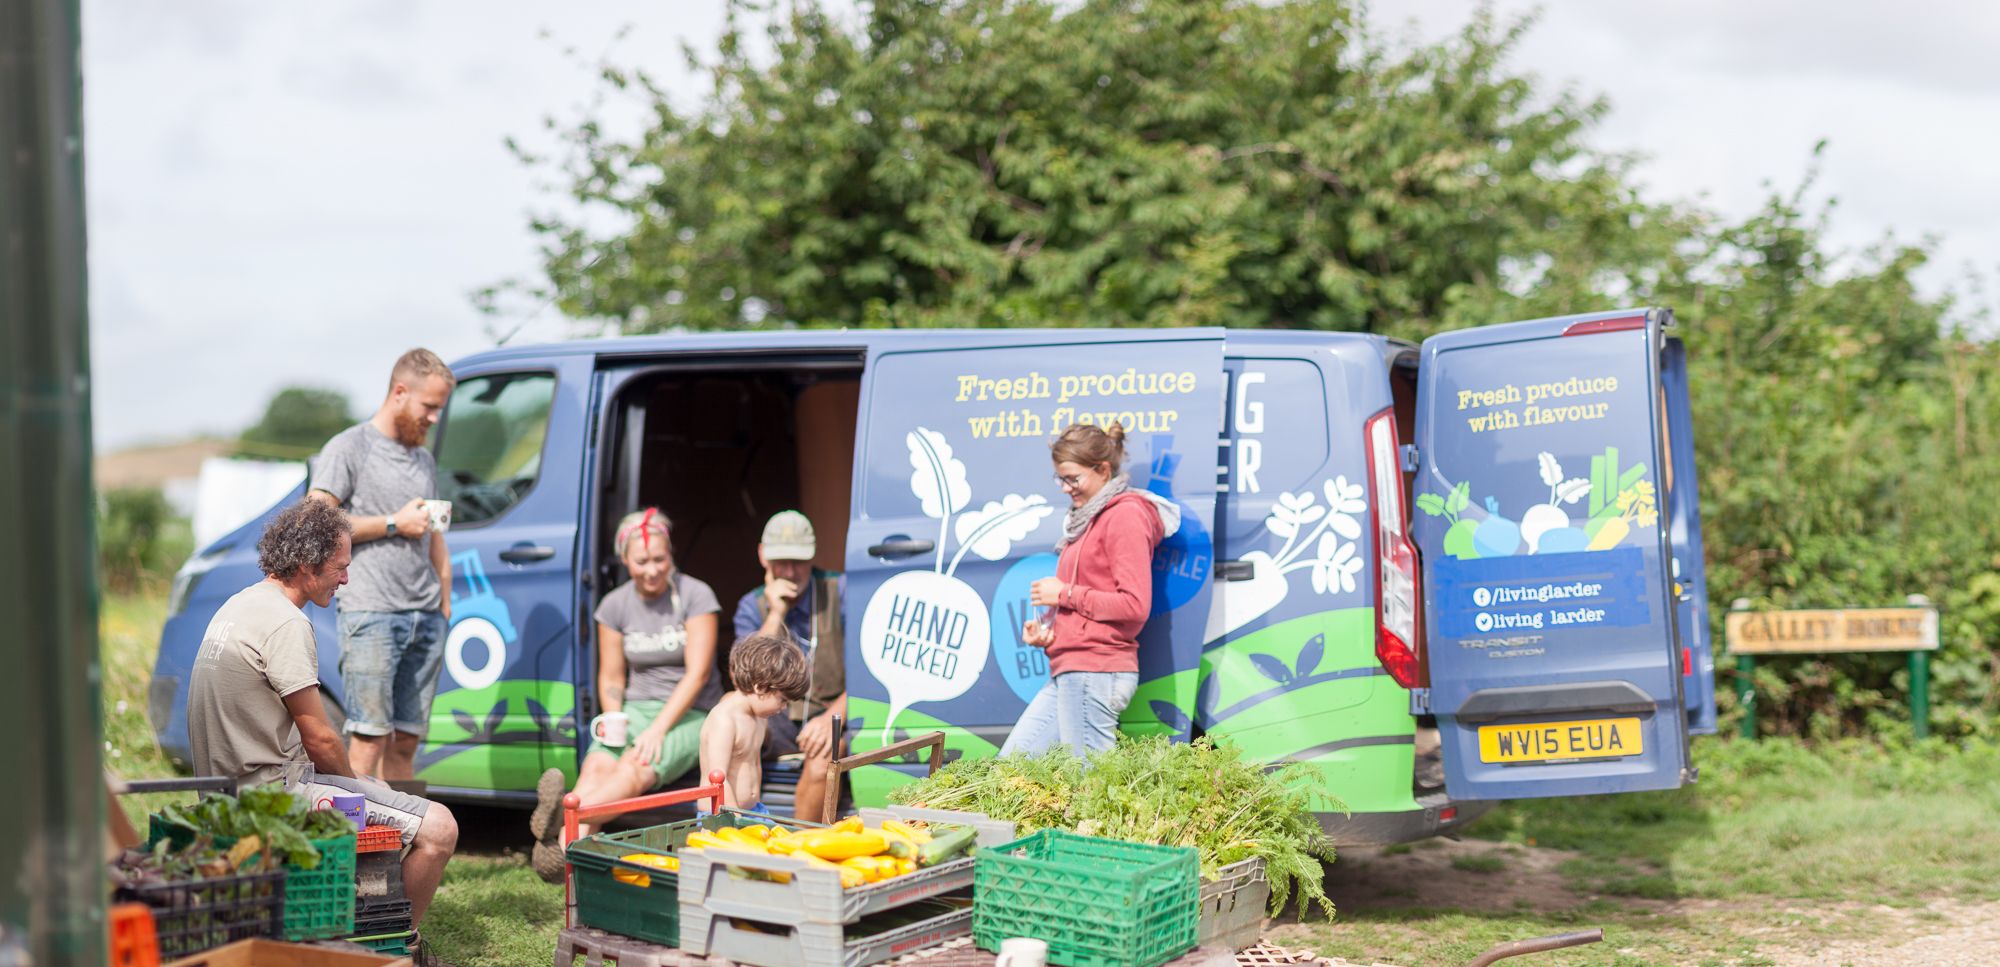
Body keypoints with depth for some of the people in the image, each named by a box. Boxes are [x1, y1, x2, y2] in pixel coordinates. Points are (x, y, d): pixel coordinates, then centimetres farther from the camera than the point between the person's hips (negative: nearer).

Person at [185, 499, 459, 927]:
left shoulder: (240, 604, 13)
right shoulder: (287, 624, -19)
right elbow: (320, 739, -16)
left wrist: (353, 779, 17)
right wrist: (353, 780, 4)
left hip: (233, 786, 11)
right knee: (438, 829, -13)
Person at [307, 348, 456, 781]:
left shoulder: (424, 460, 22)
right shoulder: (349, 448, 0)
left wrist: (445, 604, 18)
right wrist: (394, 523, -9)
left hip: (425, 617, 7)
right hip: (371, 615, -7)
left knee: (406, 739, 6)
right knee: (370, 736, -12)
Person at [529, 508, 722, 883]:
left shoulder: (695, 596, -6)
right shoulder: (616, 605, 7)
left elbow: (698, 672, -13)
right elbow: (611, 676, 12)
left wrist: (658, 729, -22)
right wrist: (613, 718, -10)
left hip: (690, 712, -4)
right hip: (637, 708, 4)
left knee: (636, 768, -36)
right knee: (596, 766, -30)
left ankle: (566, 826, -64)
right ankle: (562, 849, -58)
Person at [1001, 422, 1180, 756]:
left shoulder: (1125, 515, -8)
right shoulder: (1088, 518, 22)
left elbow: (1135, 605, -16)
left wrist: (1065, 593, -10)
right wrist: (1041, 628, 7)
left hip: (1095, 672, -10)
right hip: (1068, 674, 11)